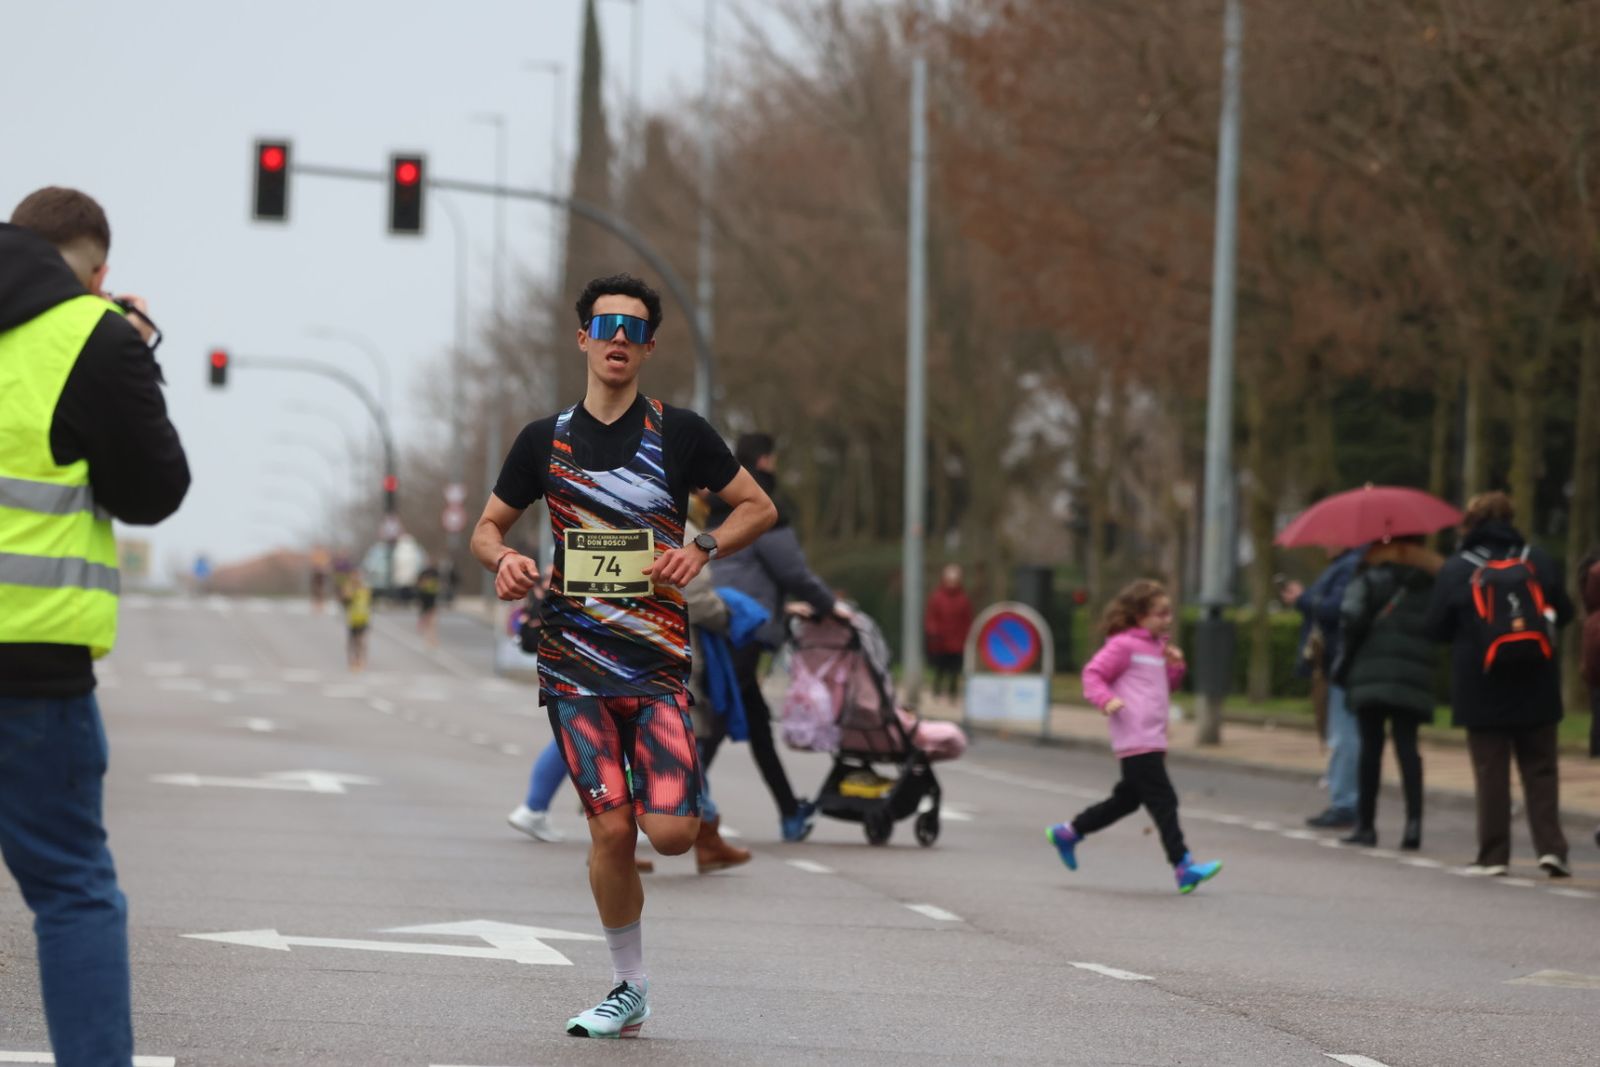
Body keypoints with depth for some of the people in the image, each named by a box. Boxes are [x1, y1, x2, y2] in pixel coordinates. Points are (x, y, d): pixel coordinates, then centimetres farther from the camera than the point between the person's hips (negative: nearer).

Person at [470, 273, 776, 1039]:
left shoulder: (679, 434, 3)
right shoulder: (545, 440, 7)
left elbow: (759, 507, 10)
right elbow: (488, 524, 17)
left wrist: (702, 550, -8)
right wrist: (503, 559, -7)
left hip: (659, 666, -1)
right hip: (574, 667, 1)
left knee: (671, 833, -13)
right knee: (611, 831, -9)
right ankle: (629, 990, 8)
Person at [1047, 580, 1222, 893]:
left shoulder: (1156, 646, 20)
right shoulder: (1124, 645, -8)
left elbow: (1165, 687, 30)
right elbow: (1093, 673, -10)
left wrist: (1175, 667, 10)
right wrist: (1106, 699, -27)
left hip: (1151, 741, 10)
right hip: (1136, 739, -10)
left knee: (1127, 799, 18)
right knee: (1163, 801, -14)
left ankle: (1067, 833, 31)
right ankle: (1183, 867, -17)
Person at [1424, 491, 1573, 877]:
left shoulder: (1455, 570, -5)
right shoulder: (1538, 560, 1)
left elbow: (1436, 629, -2)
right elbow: (1563, 613, 9)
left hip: (1481, 688, -1)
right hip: (1535, 686, 1)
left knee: (1490, 772, 4)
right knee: (1540, 768, 9)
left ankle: (1493, 854, 3)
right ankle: (1550, 845, -3)